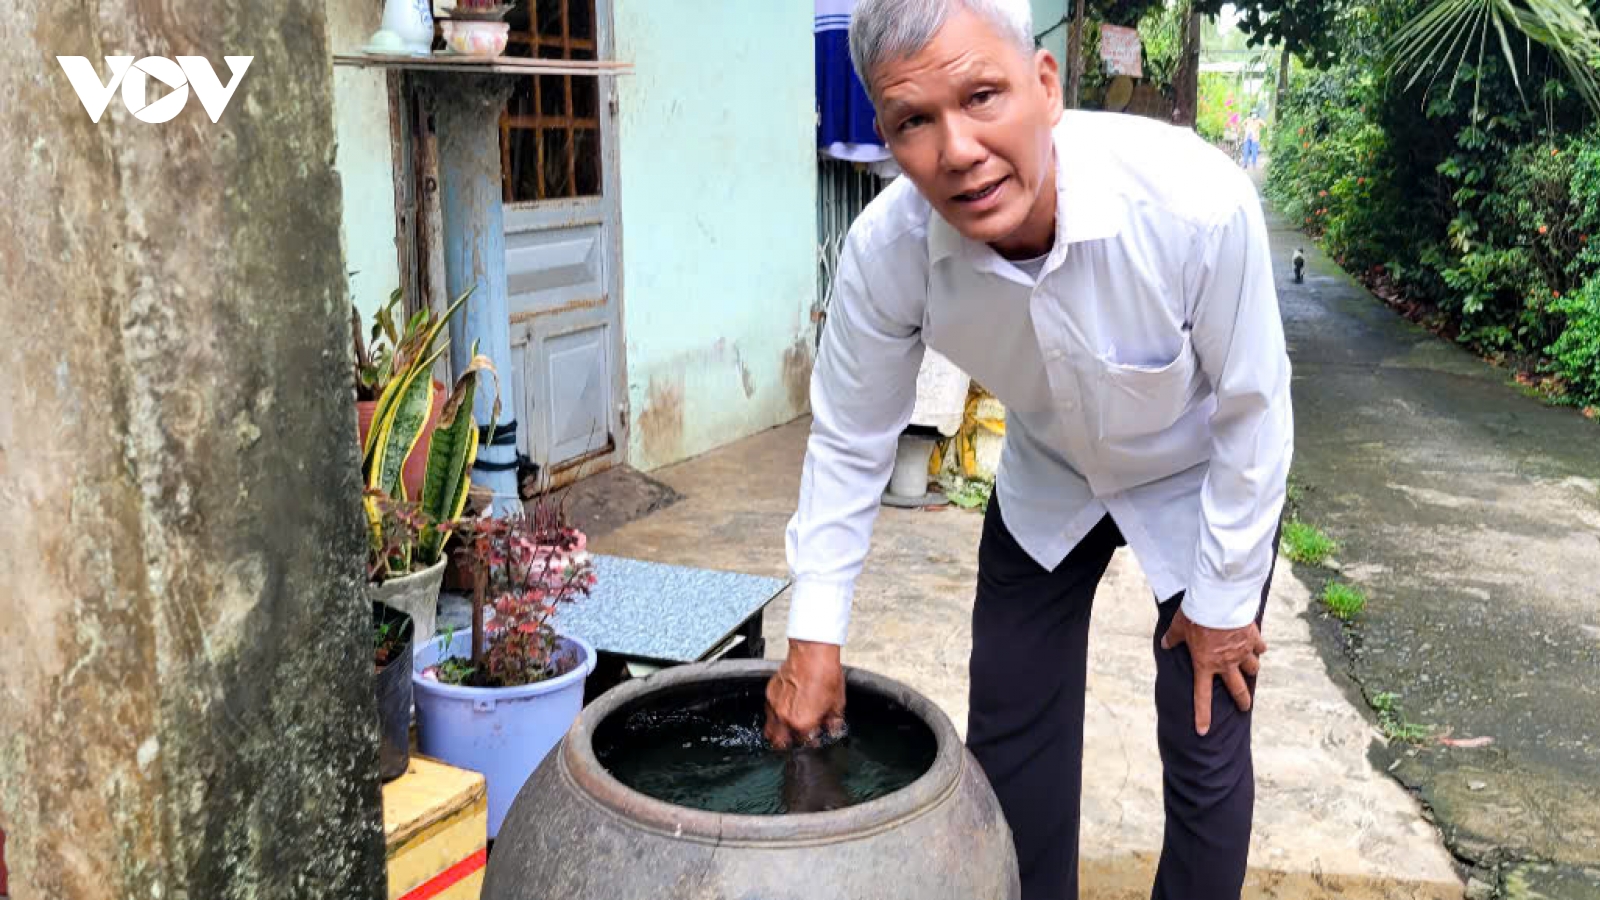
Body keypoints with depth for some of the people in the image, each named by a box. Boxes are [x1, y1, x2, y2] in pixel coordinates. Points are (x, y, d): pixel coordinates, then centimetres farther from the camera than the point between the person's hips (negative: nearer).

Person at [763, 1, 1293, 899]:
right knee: (1009, 729, 9)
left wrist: (1224, 600, -12)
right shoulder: (887, 249, -28)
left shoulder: (1198, 202, -37)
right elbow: (849, 440, -13)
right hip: (1046, 482, 3)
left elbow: (1253, 413, -21)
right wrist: (814, 639, -11)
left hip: (1200, 481, -2)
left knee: (1206, 749, 2)